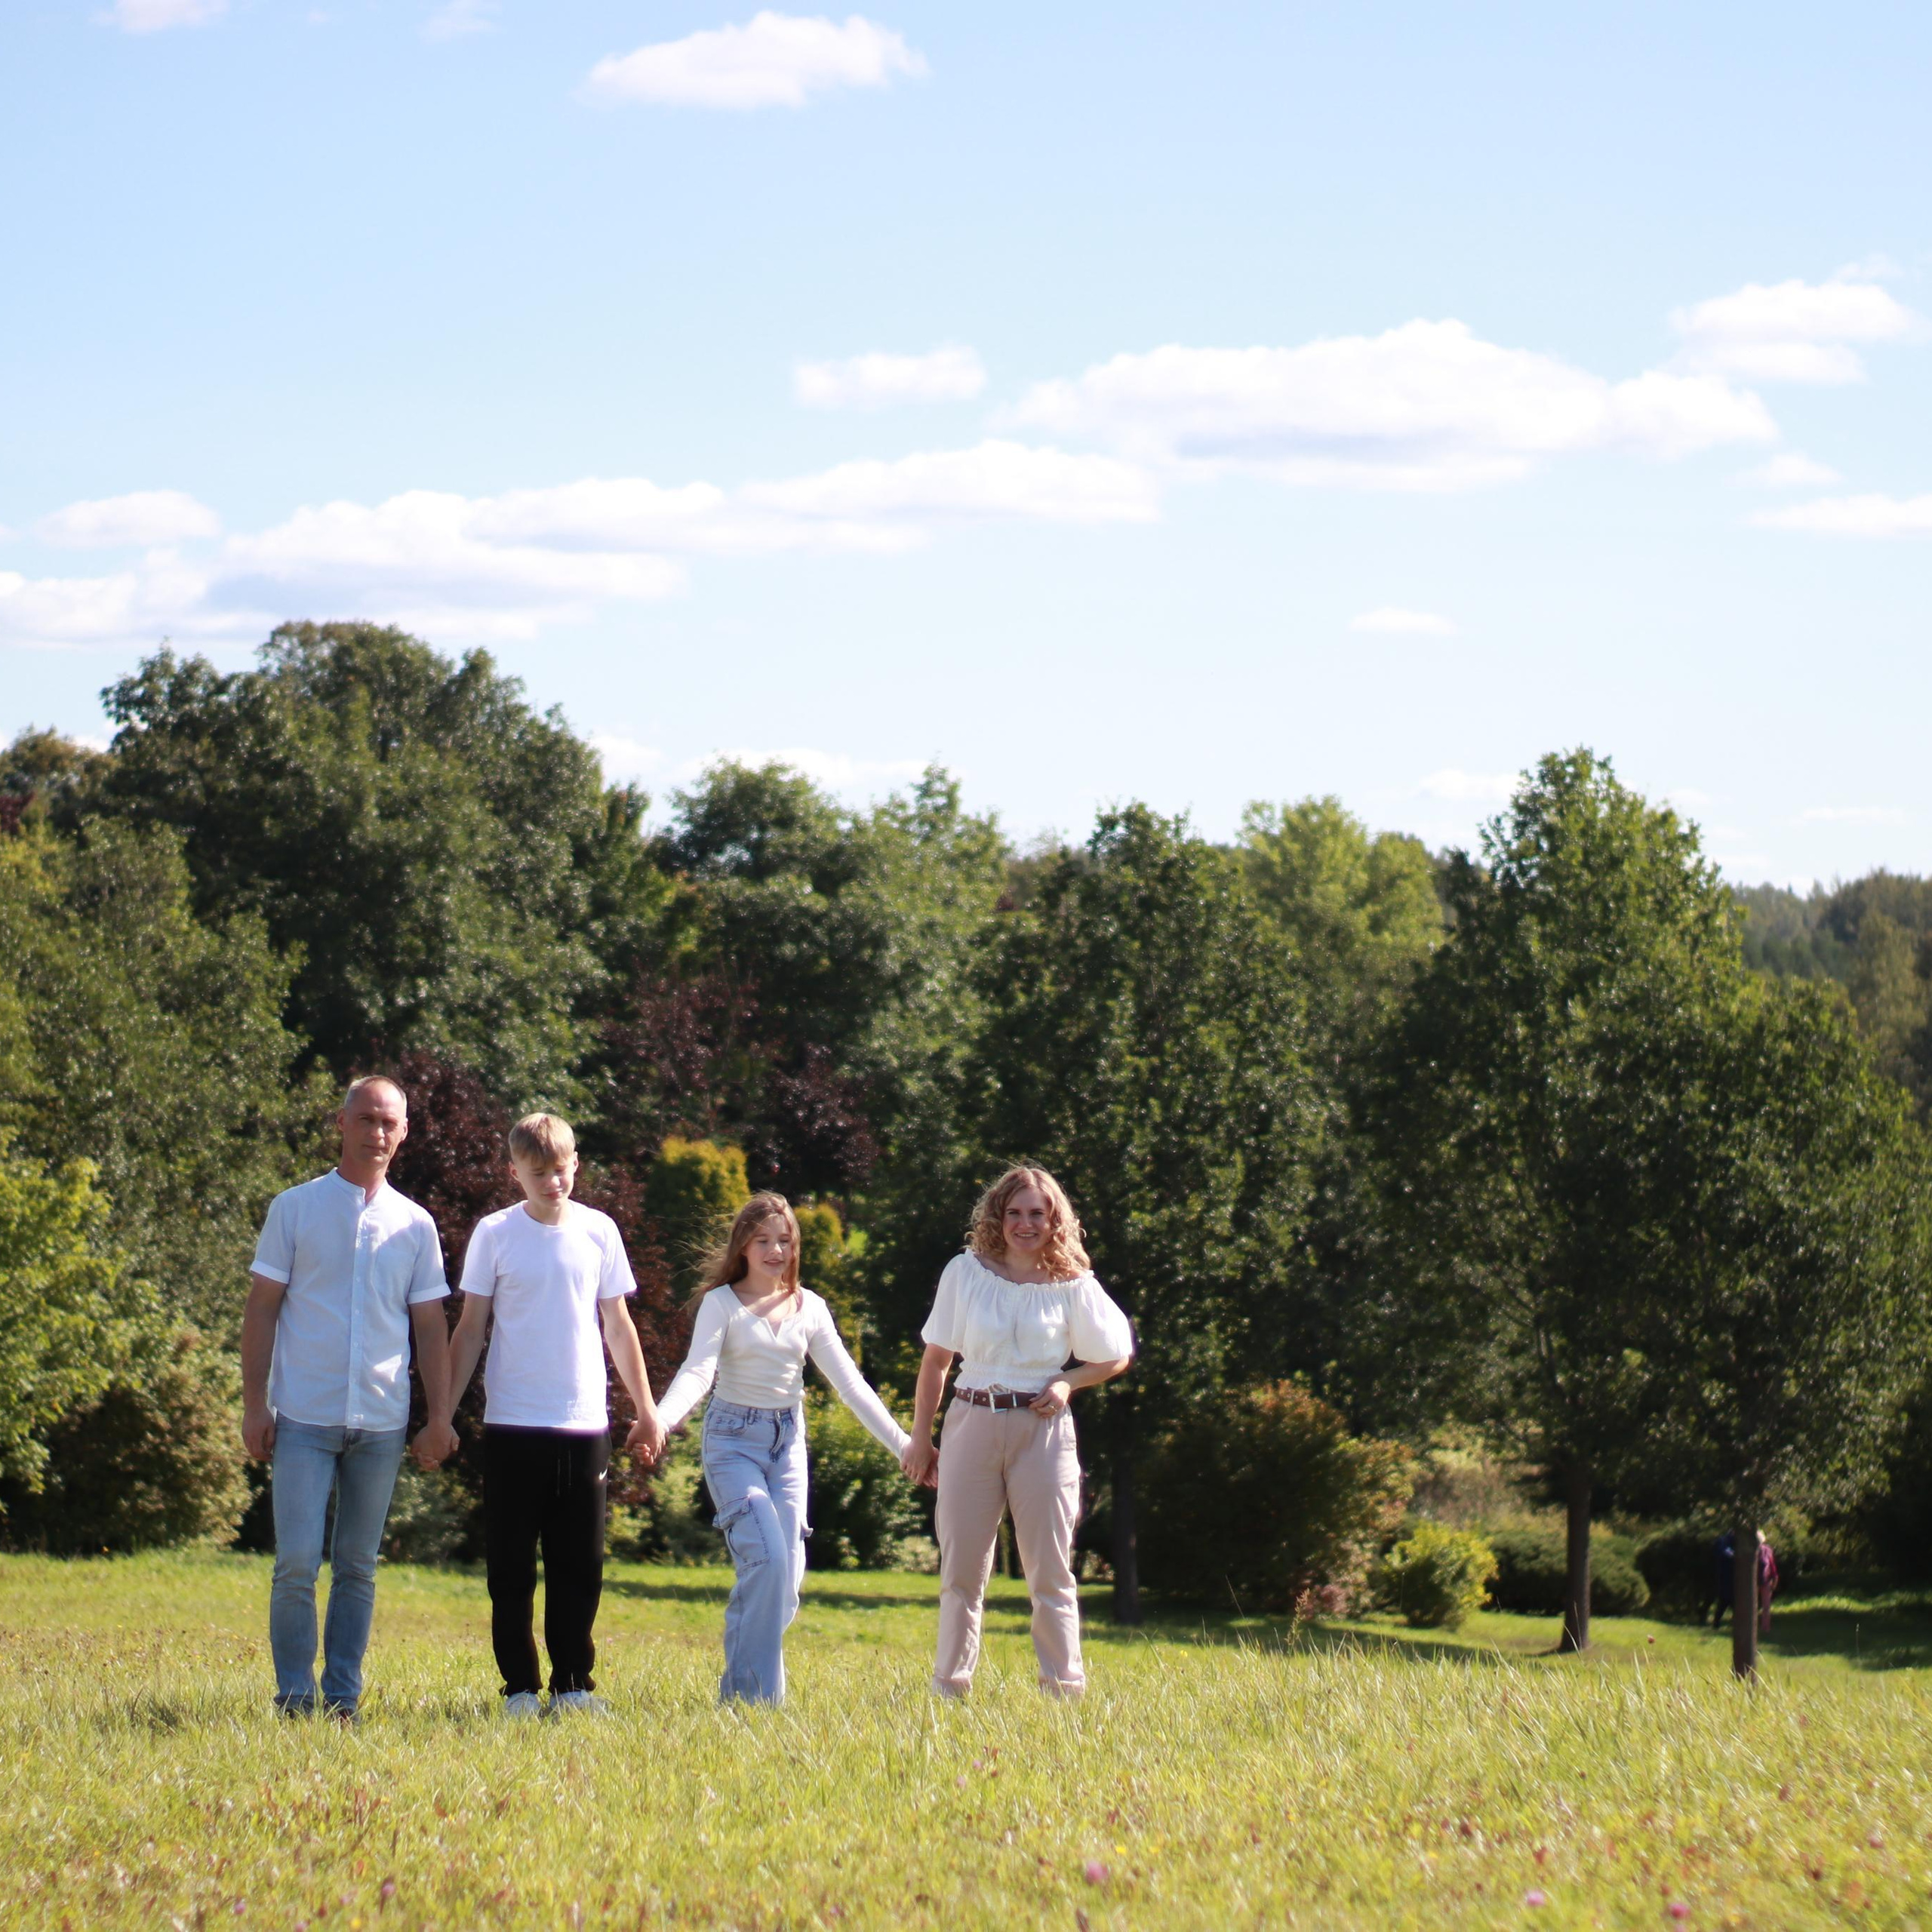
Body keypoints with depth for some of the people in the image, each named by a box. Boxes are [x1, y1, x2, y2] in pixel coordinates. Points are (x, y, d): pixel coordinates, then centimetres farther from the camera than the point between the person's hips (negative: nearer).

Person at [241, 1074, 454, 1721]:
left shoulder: (414, 1225, 9)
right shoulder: (295, 1209, 2)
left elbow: (430, 1326, 11)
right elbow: (261, 1309, 2)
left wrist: (440, 1415, 3)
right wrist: (254, 1404, -5)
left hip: (382, 1423, 3)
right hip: (304, 1418, -3)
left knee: (357, 1569, 7)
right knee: (297, 1563, -8)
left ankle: (343, 1699, 12)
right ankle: (294, 1697, 0)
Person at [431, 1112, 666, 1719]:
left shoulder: (598, 1231, 5)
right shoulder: (495, 1234, -1)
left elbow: (617, 1326, 13)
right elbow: (470, 1329, 3)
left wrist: (646, 1409, 13)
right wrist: (443, 1413, -2)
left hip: (584, 1424, 2)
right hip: (512, 1424, -2)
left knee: (580, 1565, 4)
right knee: (512, 1567, 2)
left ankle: (573, 1684, 13)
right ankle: (521, 1688, 8)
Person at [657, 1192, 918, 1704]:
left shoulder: (810, 1308, 7)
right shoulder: (723, 1303, -5)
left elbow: (850, 1384, 7)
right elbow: (697, 1372, -18)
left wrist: (903, 1444, 1)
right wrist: (659, 1419, -38)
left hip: (788, 1442, 5)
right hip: (734, 1440, -5)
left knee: (787, 1575, -1)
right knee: (768, 1560, -20)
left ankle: (738, 1689, 13)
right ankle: (754, 1694, -12)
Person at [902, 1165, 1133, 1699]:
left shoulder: (1074, 1286, 2)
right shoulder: (965, 1273, 3)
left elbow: (1117, 1357, 11)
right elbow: (936, 1360, 8)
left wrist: (1068, 1383, -7)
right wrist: (920, 1438, 6)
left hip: (1042, 1430, -1)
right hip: (972, 1425, 1)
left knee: (1050, 1572, 2)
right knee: (961, 1569, 4)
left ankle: (1065, 1691, 6)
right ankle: (949, 1689, 11)